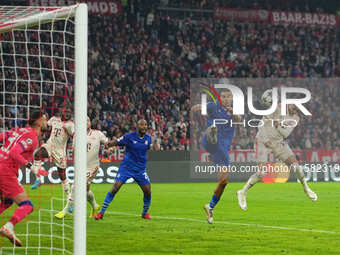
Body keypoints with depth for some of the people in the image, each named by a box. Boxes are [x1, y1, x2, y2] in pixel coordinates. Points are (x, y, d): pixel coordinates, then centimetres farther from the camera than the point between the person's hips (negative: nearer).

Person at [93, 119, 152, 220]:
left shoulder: (148, 138, 2)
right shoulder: (129, 137, -11)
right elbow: (116, 142, -4)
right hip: (126, 167, -4)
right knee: (115, 188, -14)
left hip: (140, 169, 4)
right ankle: (101, 212, -8)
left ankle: (145, 213, 24)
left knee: (148, 191, -1)